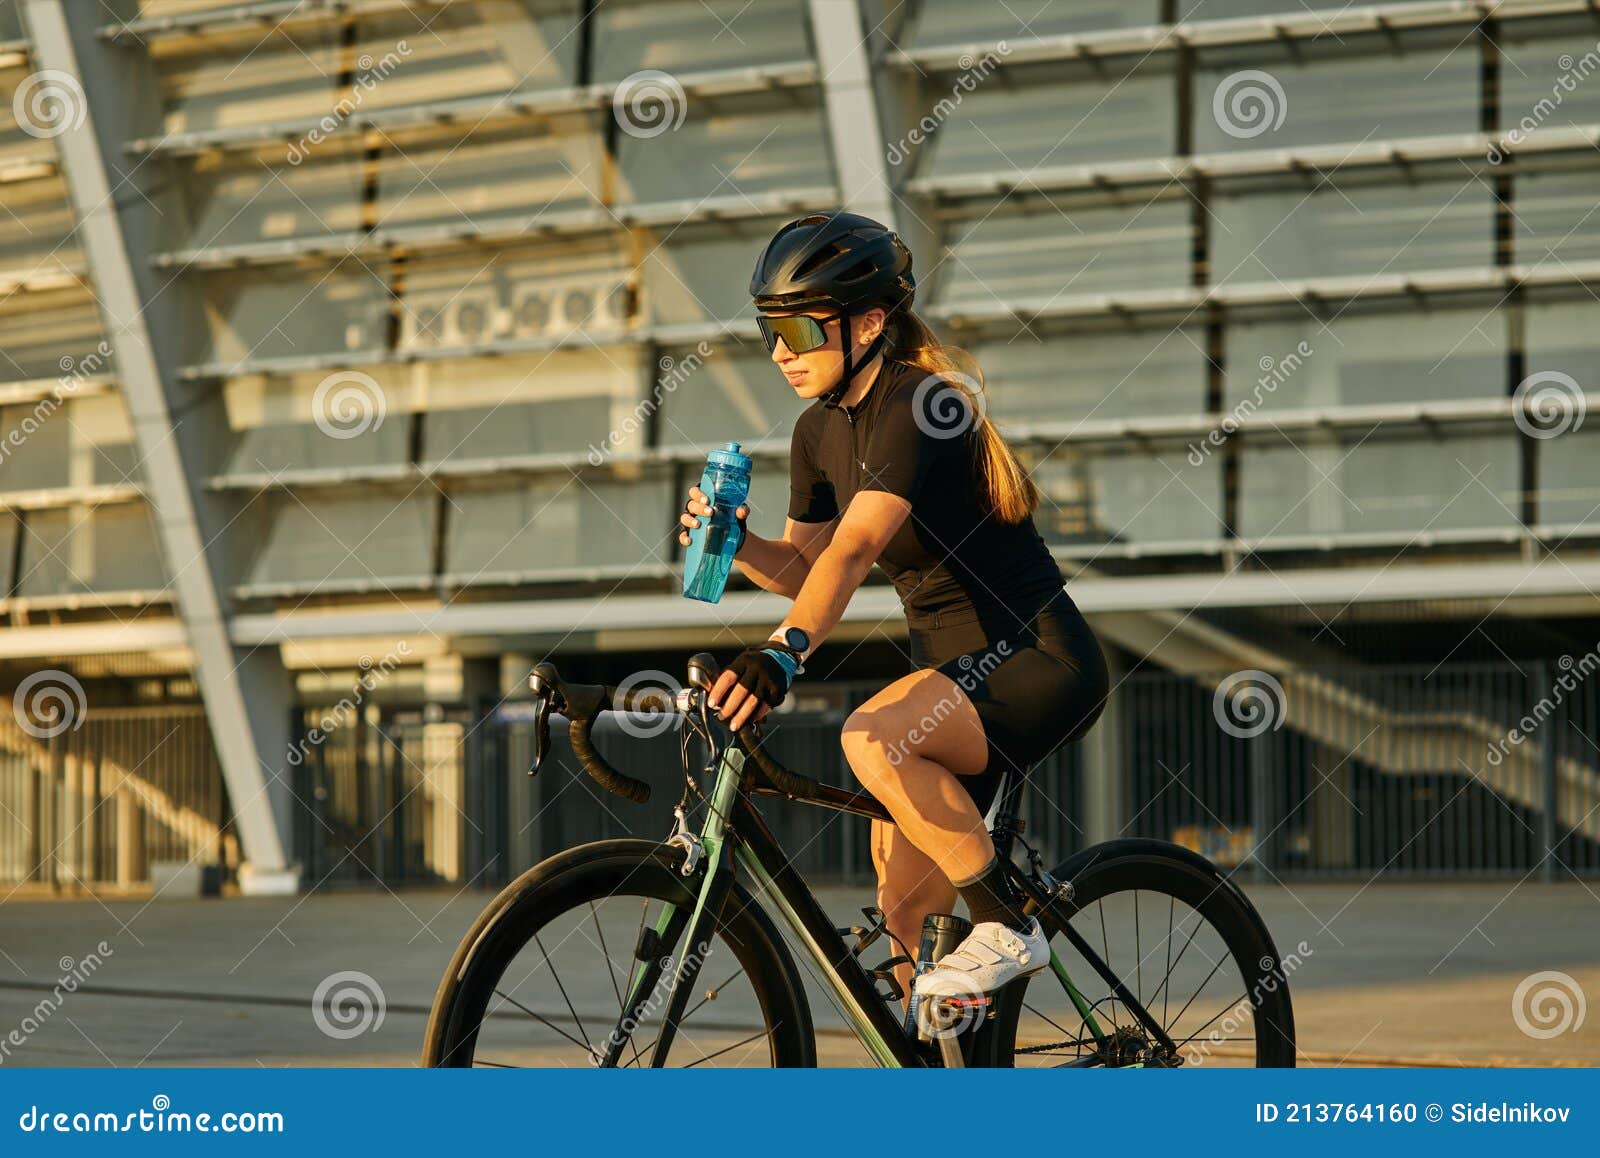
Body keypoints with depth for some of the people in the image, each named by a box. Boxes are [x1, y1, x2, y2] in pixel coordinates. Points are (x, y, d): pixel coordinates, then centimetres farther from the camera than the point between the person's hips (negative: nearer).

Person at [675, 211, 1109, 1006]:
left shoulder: (913, 402, -20)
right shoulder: (821, 429, 6)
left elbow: (854, 549, -34)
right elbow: (804, 566, 11)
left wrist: (783, 652, -46)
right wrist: (732, 541, -9)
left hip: (1036, 659, -9)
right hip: (951, 668, 9)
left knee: (872, 740, -33)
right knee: (905, 910, 4)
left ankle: (1009, 932, -18)